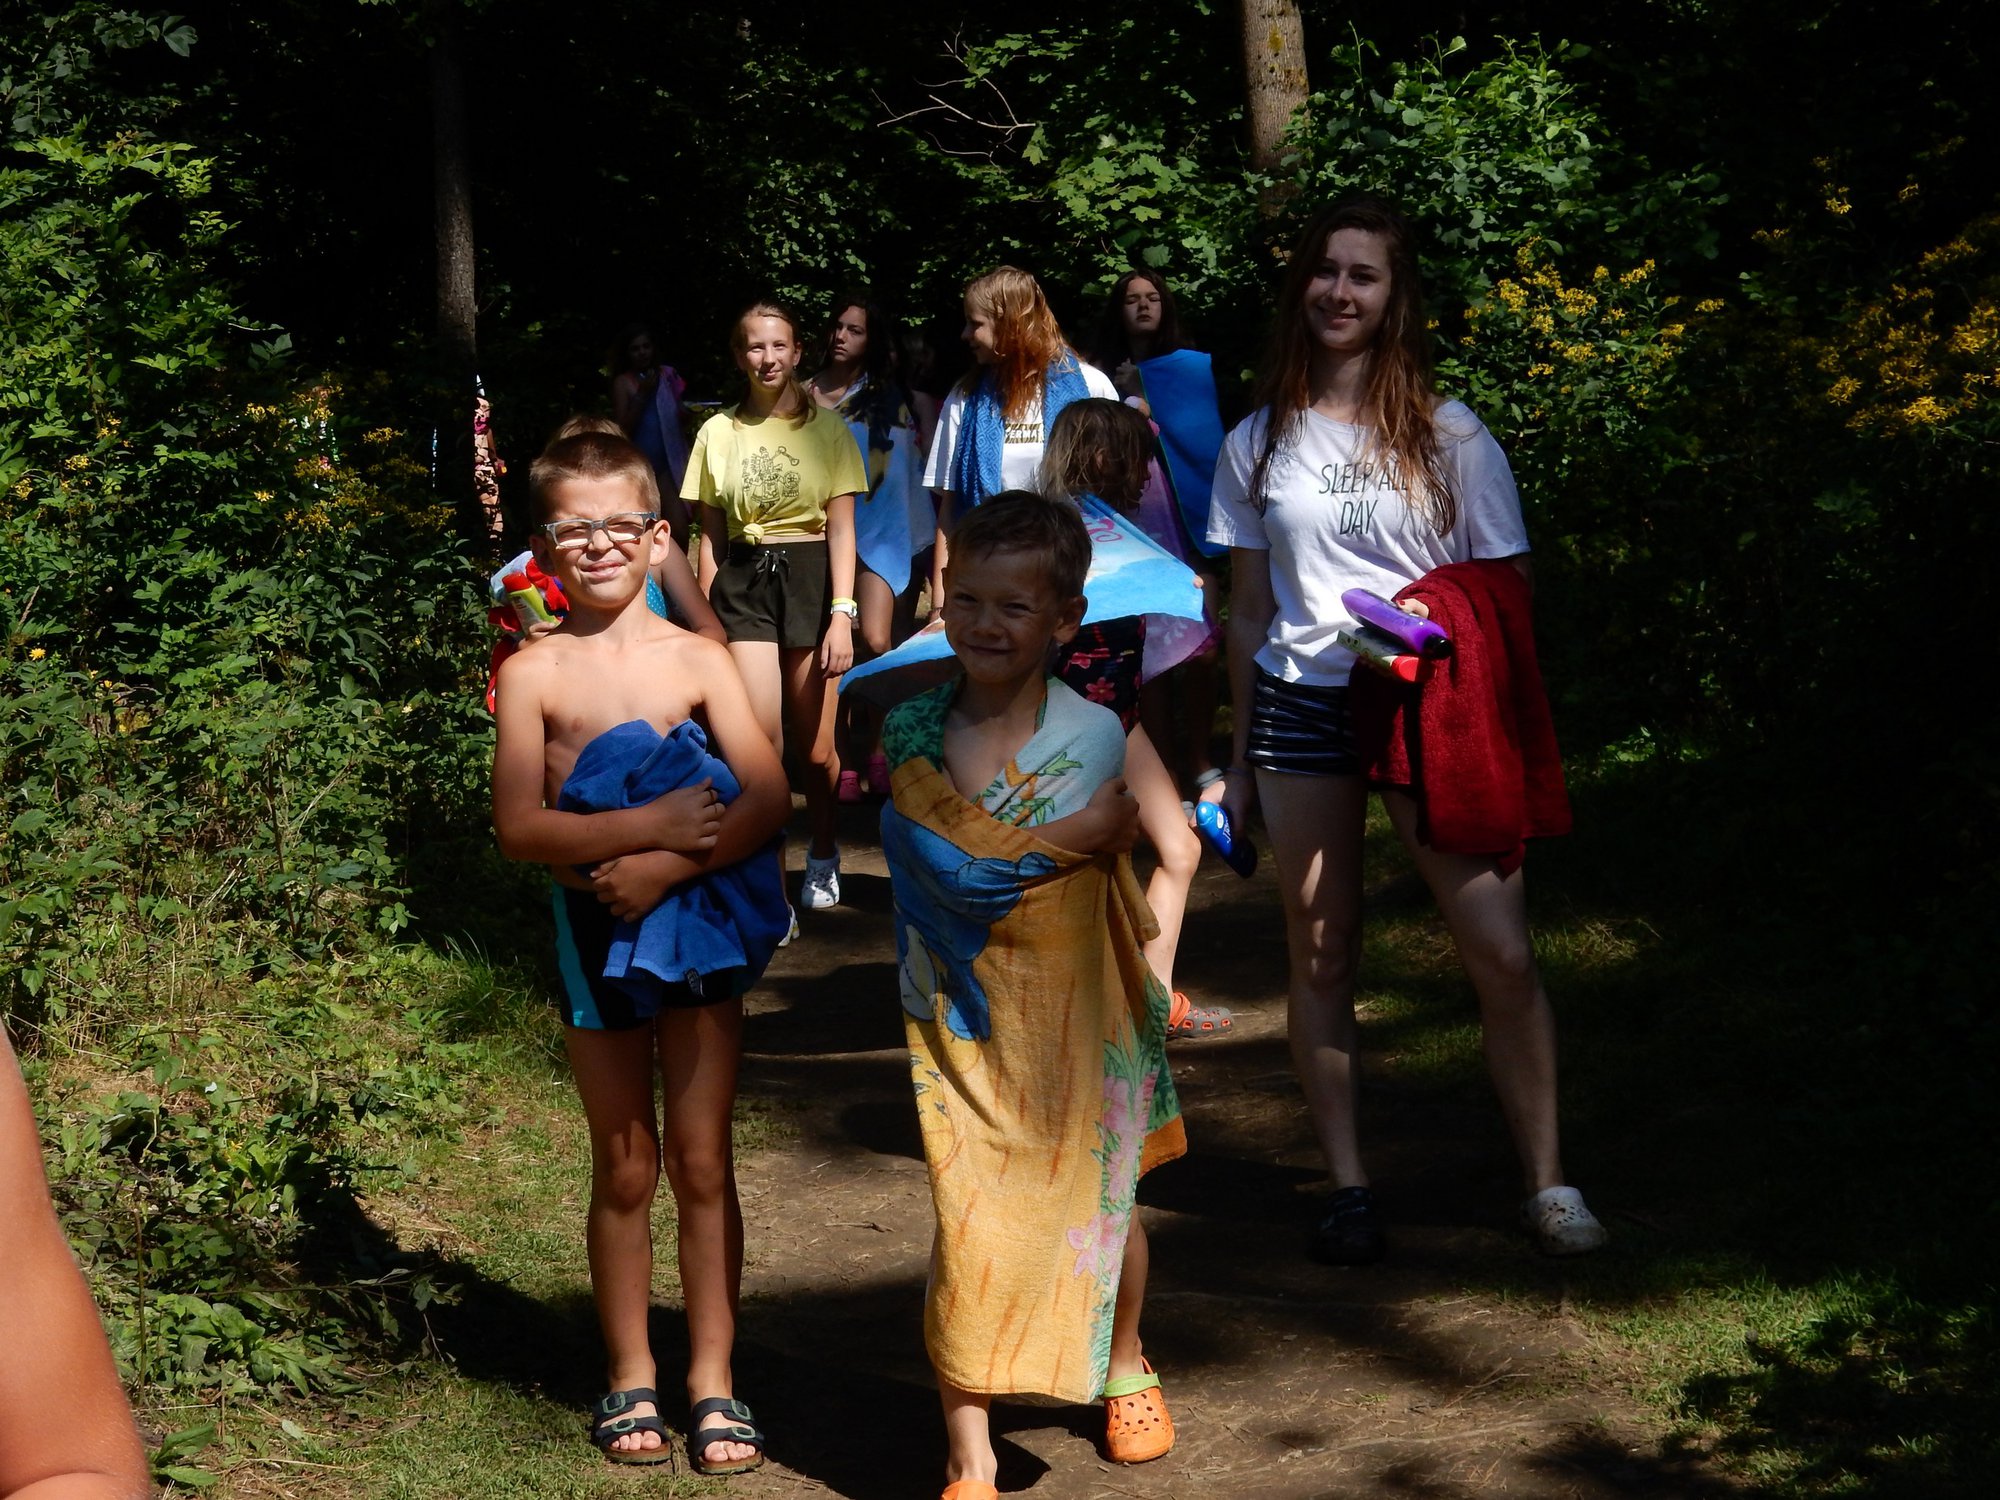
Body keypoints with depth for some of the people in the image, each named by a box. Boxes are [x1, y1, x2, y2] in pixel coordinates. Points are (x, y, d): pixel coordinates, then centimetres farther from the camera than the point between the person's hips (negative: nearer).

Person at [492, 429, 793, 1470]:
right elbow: (519, 826, -12)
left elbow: (770, 799, -12)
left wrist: (666, 868, -22)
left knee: (702, 1161, 3)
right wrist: (646, 825, -22)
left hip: (698, 928, 0)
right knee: (625, 1168, 9)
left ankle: (712, 1379, 12)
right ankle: (630, 1376, 22)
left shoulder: (697, 661, -3)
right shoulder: (532, 673, -4)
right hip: (595, 933, 0)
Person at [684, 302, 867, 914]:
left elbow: (841, 528, -2)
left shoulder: (826, 429, 1)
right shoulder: (718, 432, 7)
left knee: (815, 746, 4)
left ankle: (823, 856, 31)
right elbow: (711, 535, 9)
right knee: (760, 736, -16)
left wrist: (842, 614, -11)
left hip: (809, 577, -1)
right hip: (742, 582, 1)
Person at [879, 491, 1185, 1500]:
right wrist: (1067, 840, -14)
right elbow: (945, 863, -11)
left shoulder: (1092, 736, -10)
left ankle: (1123, 1367, 48)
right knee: (967, 1226, -5)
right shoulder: (912, 729, -4)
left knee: (1096, 1199, 17)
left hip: (1073, 1025, 0)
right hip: (960, 1026, 0)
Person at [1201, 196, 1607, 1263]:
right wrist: (1239, 761, 14)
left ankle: (1547, 1182, 1)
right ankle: (1347, 1187, 13)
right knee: (1320, 953, 3)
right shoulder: (1257, 445, 10)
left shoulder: (1451, 438, 4)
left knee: (1502, 952, -10)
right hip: (1301, 707, 2)